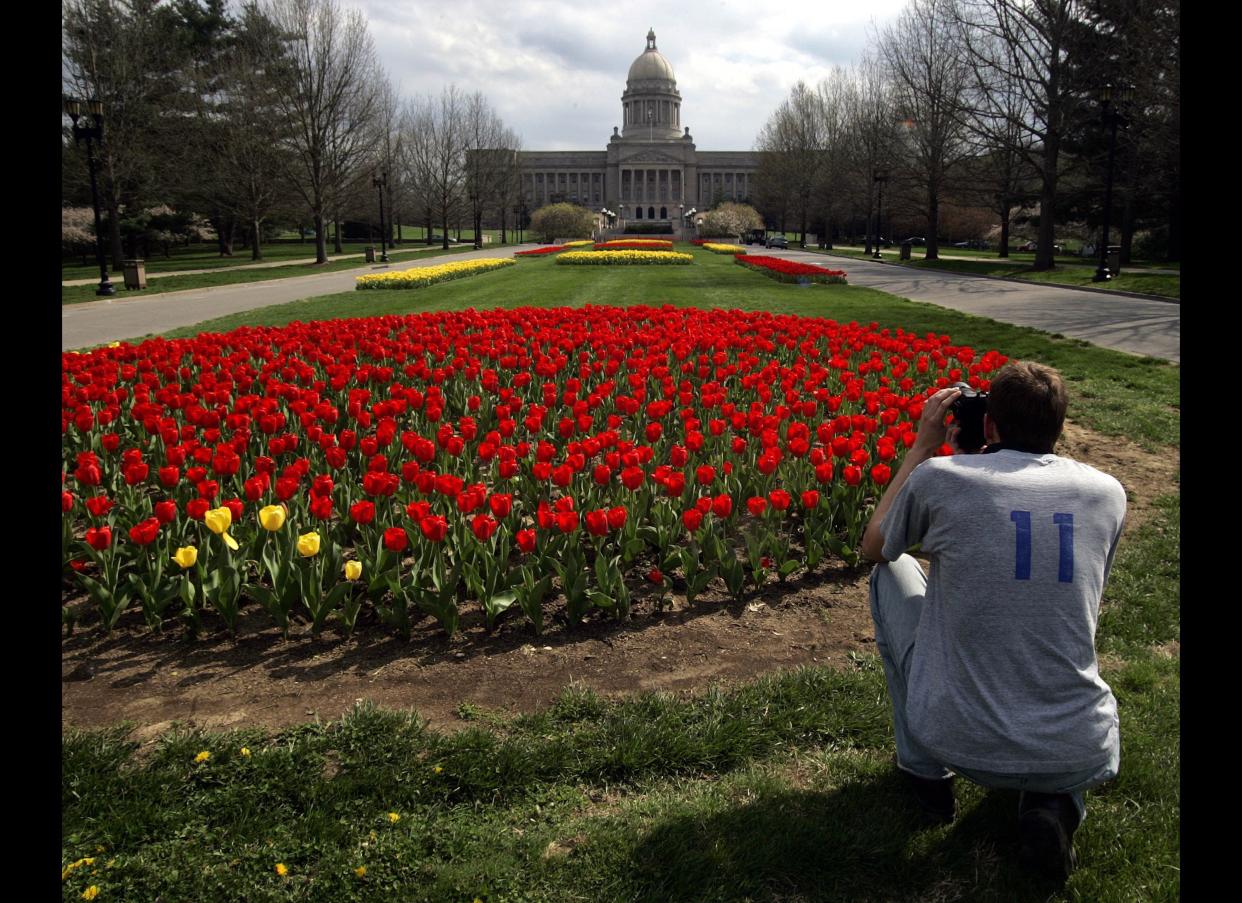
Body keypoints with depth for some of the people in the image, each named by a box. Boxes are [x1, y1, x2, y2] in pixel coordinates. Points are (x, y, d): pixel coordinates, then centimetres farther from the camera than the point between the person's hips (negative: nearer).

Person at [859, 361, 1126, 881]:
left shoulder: (940, 478, -8)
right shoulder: (1107, 492, 1)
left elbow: (873, 546, 13)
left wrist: (925, 446, 17)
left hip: (959, 742, -2)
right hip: (1080, 756, 3)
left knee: (892, 572, 20)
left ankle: (924, 770, 24)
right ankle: (1057, 803, 7)